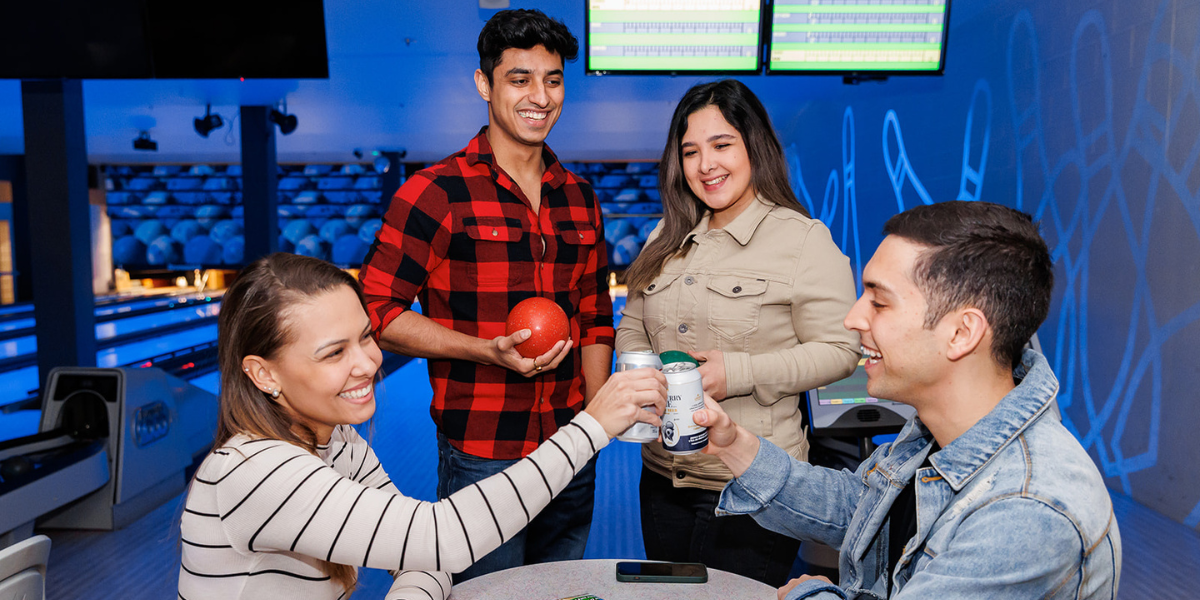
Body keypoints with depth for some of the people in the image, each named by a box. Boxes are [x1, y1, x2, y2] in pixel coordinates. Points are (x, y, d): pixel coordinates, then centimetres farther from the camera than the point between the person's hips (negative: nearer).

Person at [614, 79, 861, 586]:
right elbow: (632, 326, 16)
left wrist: (740, 373, -21)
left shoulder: (804, 240, -9)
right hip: (662, 479, 6)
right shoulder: (668, 238, 10)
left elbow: (838, 351, -11)